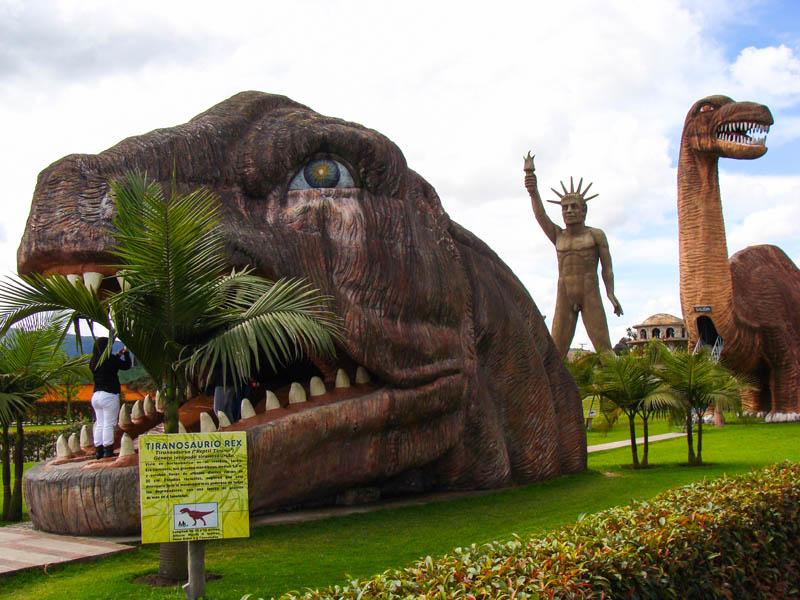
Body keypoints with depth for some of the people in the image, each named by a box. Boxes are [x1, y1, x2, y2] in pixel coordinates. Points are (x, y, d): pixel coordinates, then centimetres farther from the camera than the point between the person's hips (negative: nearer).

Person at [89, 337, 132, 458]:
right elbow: (126, 366, -2)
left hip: (96, 396, 7)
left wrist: (118, 355, 29)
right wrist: (126, 353, 14)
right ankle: (108, 451, -2)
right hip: (109, 395, -7)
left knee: (99, 424, 11)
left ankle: (98, 451, 11)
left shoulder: (93, 361, 6)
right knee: (109, 425, -3)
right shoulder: (111, 359, -14)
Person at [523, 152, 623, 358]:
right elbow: (539, 212, 0)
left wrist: (611, 295, -14)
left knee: (603, 346, -11)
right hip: (564, 296, 2)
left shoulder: (596, 235, 6)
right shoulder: (558, 236, 12)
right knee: (556, 350, -6)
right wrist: (530, 176, -13)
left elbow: (607, 267, 2)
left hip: (590, 295, -2)